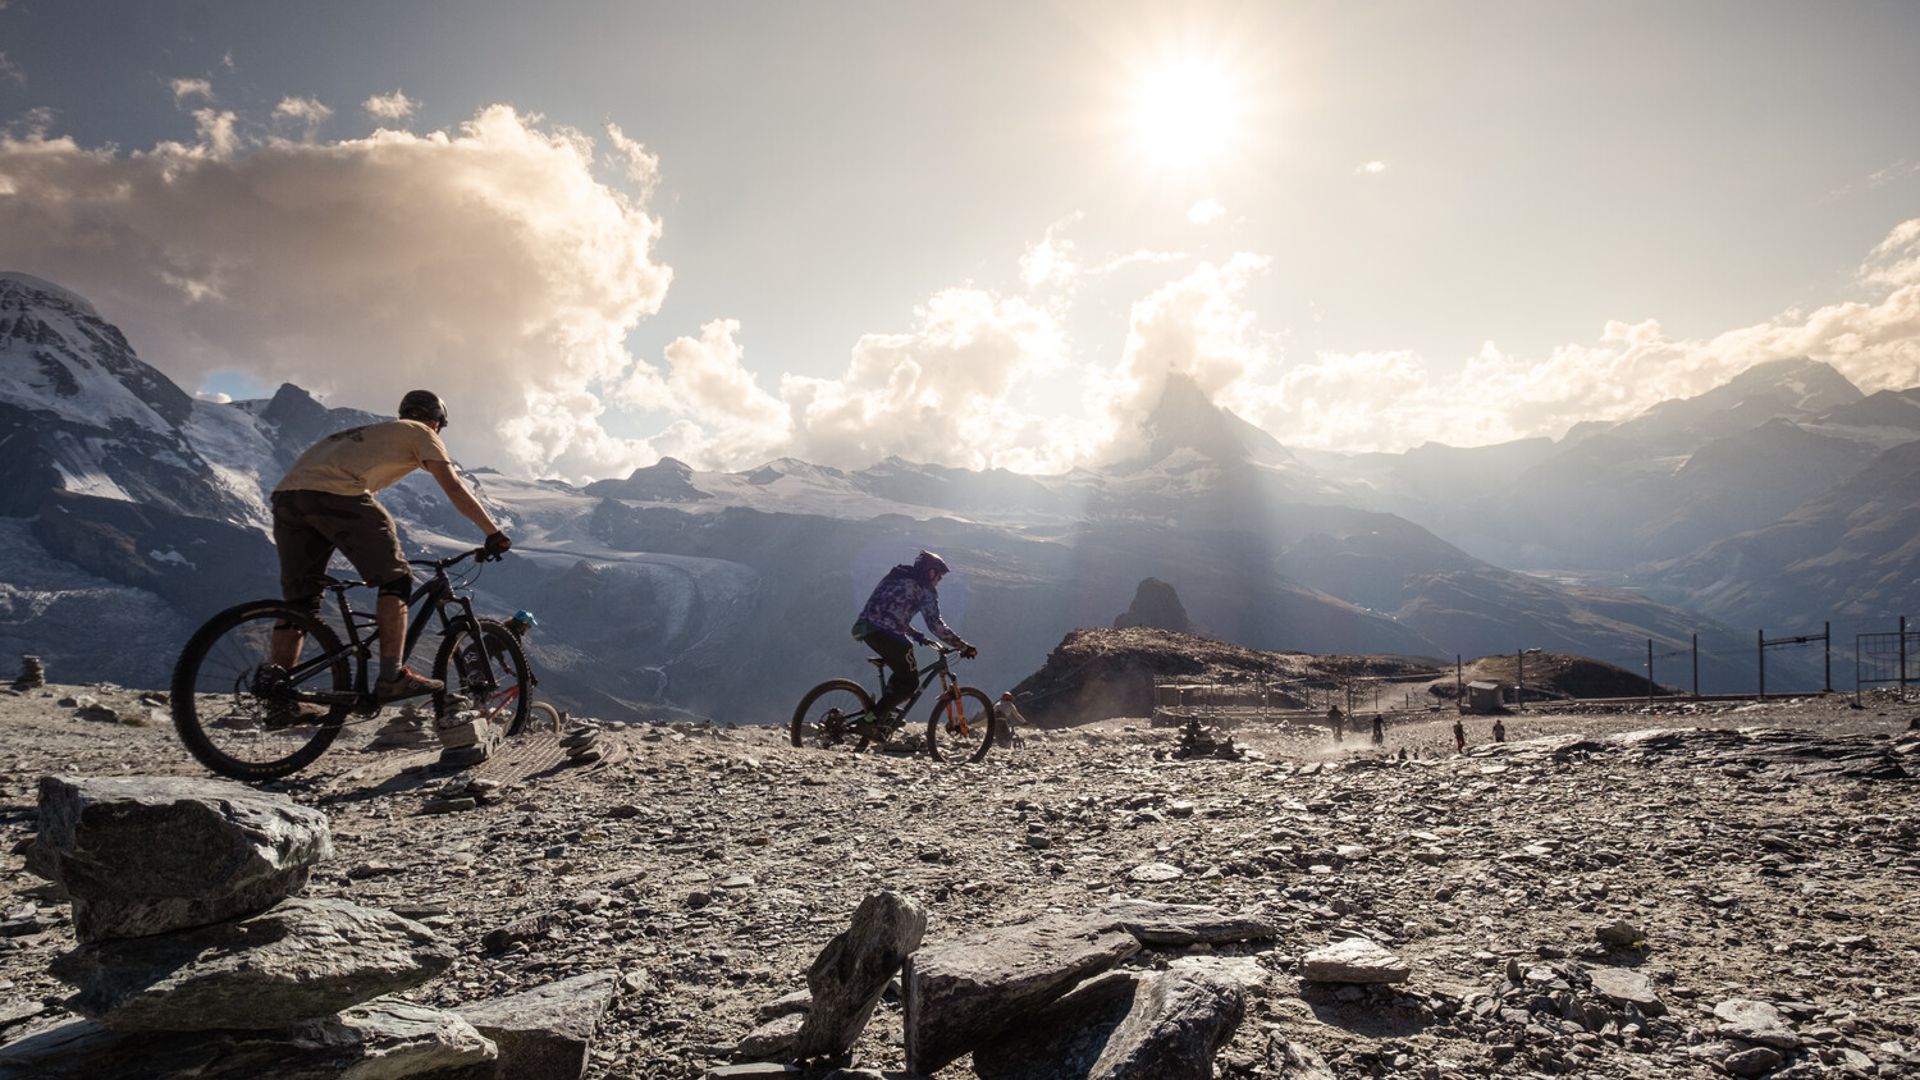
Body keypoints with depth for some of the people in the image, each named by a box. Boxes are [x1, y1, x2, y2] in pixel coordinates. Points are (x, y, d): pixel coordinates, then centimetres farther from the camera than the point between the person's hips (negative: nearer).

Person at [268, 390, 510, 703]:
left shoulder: (370, 432, 39)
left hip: (286, 495, 8)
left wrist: (387, 550, 47)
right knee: (395, 580, 2)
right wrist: (494, 533, 8)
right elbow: (454, 488, 5)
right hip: (335, 494, -8)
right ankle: (391, 677, -6)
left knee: (299, 600, 13)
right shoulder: (420, 433, 17)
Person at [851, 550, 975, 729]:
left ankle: (883, 712, 19)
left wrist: (917, 635, 36)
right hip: (884, 632, -9)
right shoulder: (924, 589, 2)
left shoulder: (896, 577, 27)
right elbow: (936, 625, -5)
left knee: (904, 670, 24)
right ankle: (874, 716, -6)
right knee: (910, 682, 2)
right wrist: (964, 647, 1)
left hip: (865, 627, 9)